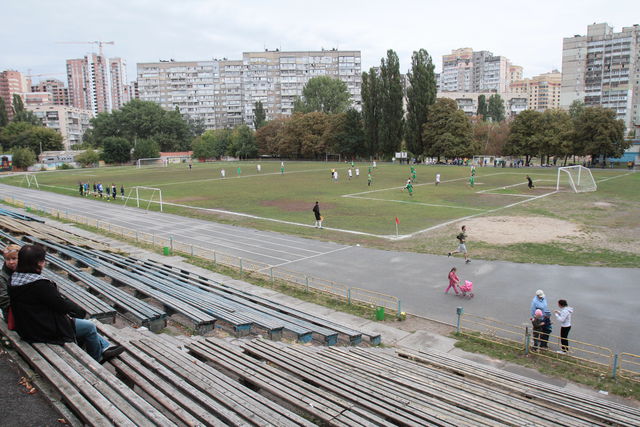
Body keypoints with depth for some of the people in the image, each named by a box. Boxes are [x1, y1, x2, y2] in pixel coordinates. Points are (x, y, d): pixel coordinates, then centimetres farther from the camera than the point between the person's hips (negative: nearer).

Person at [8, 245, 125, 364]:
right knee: (89, 327, 8)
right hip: (46, 331, -10)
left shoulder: (14, 279, -1)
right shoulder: (39, 284, -30)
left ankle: (105, 347, 29)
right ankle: (97, 359, 30)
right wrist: (81, 311, -3)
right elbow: (61, 304, -22)